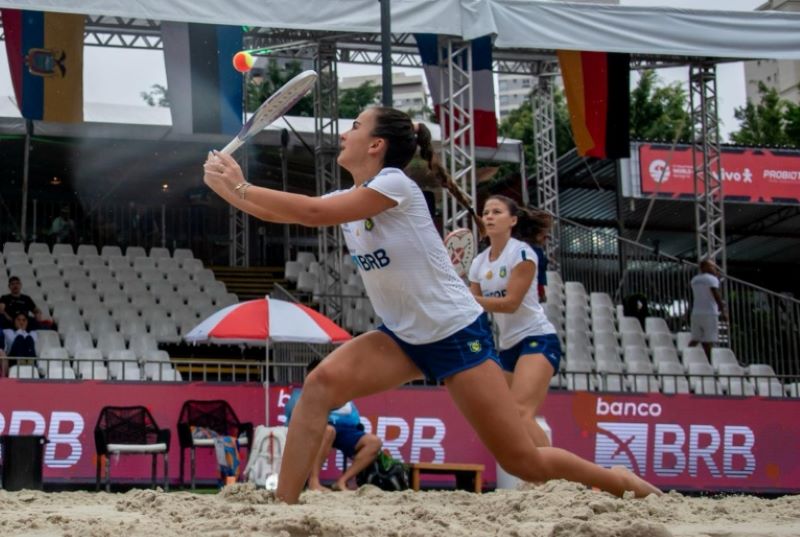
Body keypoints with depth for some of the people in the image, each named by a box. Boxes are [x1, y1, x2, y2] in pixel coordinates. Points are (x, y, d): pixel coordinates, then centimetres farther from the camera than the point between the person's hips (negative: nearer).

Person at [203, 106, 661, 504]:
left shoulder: (395, 184, -19)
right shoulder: (348, 201, 6)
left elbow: (313, 212, -27)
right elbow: (277, 214, 2)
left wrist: (243, 187, -22)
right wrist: (226, 186, -9)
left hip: (458, 335, -7)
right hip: (403, 337, 7)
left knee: (525, 463, -5)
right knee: (321, 385, -19)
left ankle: (625, 482, 18)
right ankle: (284, 507, -17)